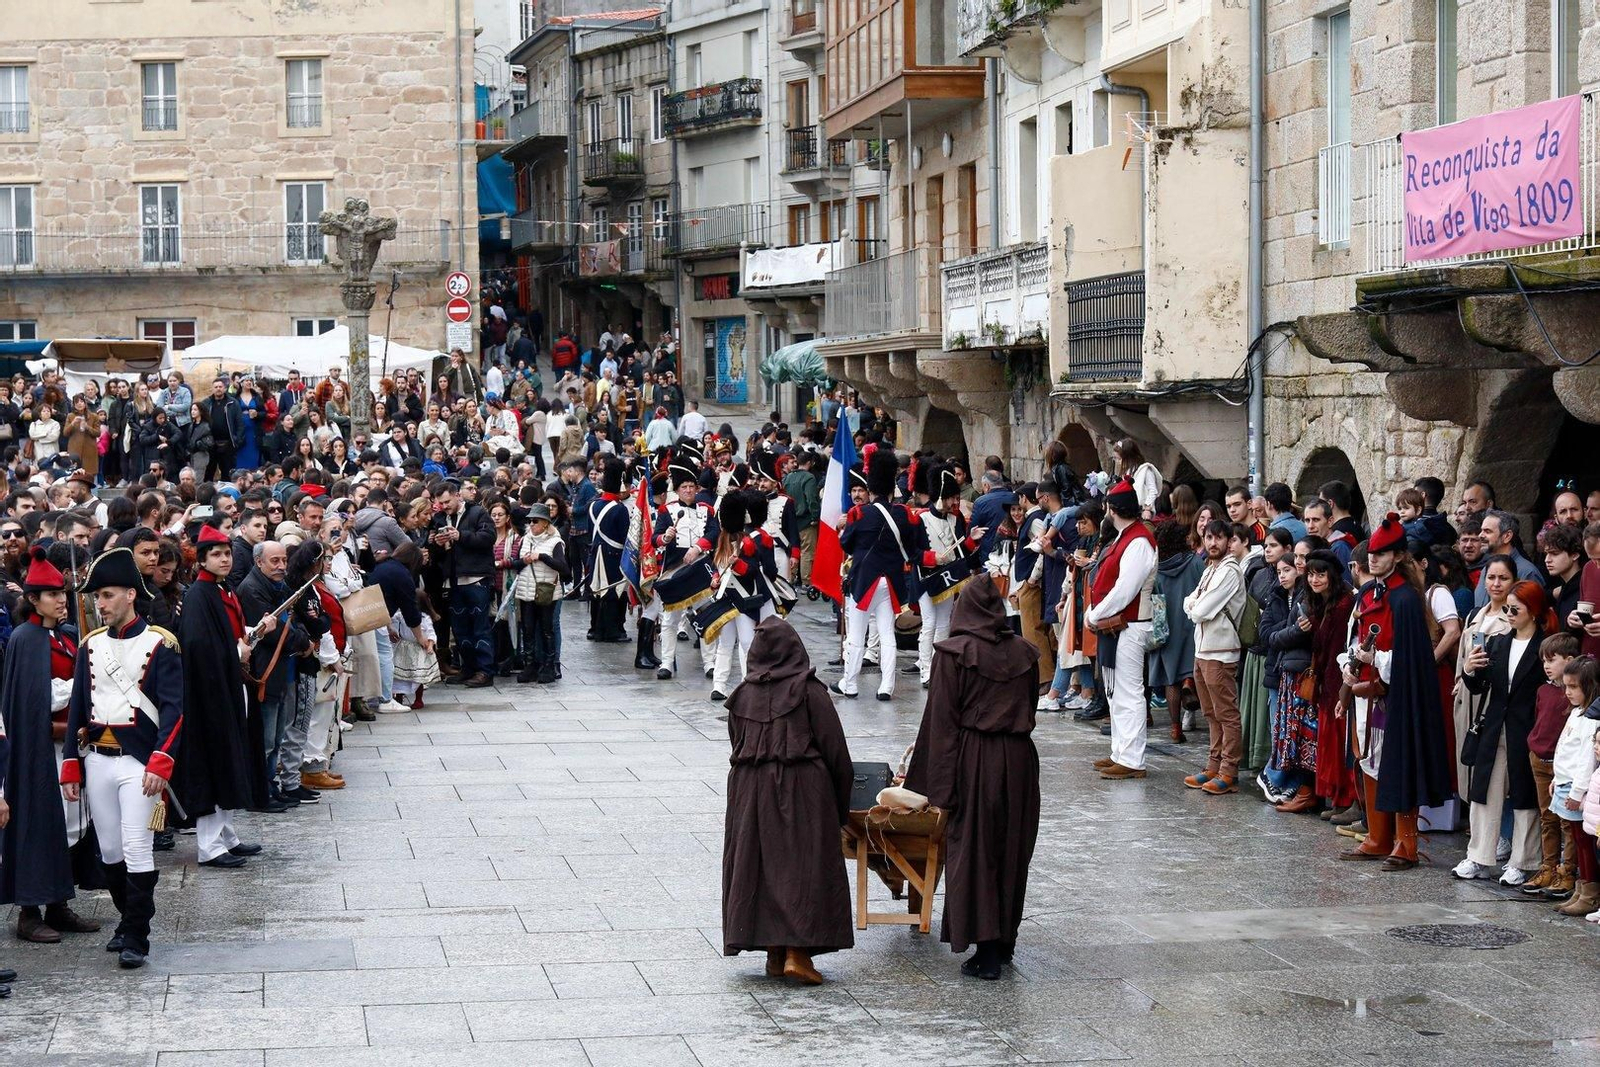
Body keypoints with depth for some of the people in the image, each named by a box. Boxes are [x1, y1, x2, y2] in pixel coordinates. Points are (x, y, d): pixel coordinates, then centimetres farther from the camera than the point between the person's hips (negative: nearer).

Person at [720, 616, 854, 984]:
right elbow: (834, 748, -7)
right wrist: (841, 803, 3)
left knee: (758, 863, 10)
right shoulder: (809, 691, -7)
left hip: (750, 791, 4)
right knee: (806, 864, 0)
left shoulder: (742, 695, 4)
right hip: (803, 790, -4)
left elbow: (737, 747, 9)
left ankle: (774, 953, 11)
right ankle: (797, 952, -9)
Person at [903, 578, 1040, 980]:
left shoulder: (954, 653, -9)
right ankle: (1004, 941, 25)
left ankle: (988, 950, -2)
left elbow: (941, 720, -10)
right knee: (1011, 850, 14)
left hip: (974, 760, -5)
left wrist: (938, 784, -8)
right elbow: (1030, 709, 12)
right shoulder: (1023, 653, 5)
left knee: (972, 851, 1)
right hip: (1019, 759, 5)